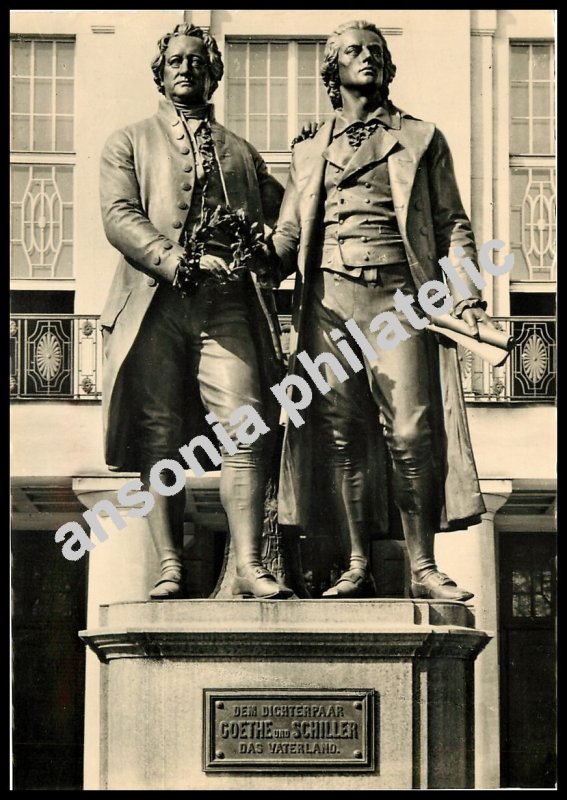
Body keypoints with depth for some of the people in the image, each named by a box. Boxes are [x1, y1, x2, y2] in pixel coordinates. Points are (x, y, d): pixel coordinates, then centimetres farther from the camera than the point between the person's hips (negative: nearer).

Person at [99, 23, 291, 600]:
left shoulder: (242, 153, 27)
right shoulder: (128, 143, 18)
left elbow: (278, 218, 26)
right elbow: (119, 217, 3)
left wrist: (261, 248, 0)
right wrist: (180, 262, -13)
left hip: (227, 305, 1)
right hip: (154, 303, -1)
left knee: (244, 431, -13)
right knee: (159, 440, -6)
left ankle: (249, 567, -16)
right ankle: (170, 569, -4)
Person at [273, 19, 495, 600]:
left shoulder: (421, 139, 16)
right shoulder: (309, 152, 21)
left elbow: (451, 225, 11)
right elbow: (288, 235, 17)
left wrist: (466, 296, -2)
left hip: (398, 296, -2)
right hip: (328, 298, 2)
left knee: (411, 433, -11)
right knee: (341, 437, -2)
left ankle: (423, 569, -7)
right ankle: (355, 569, 2)